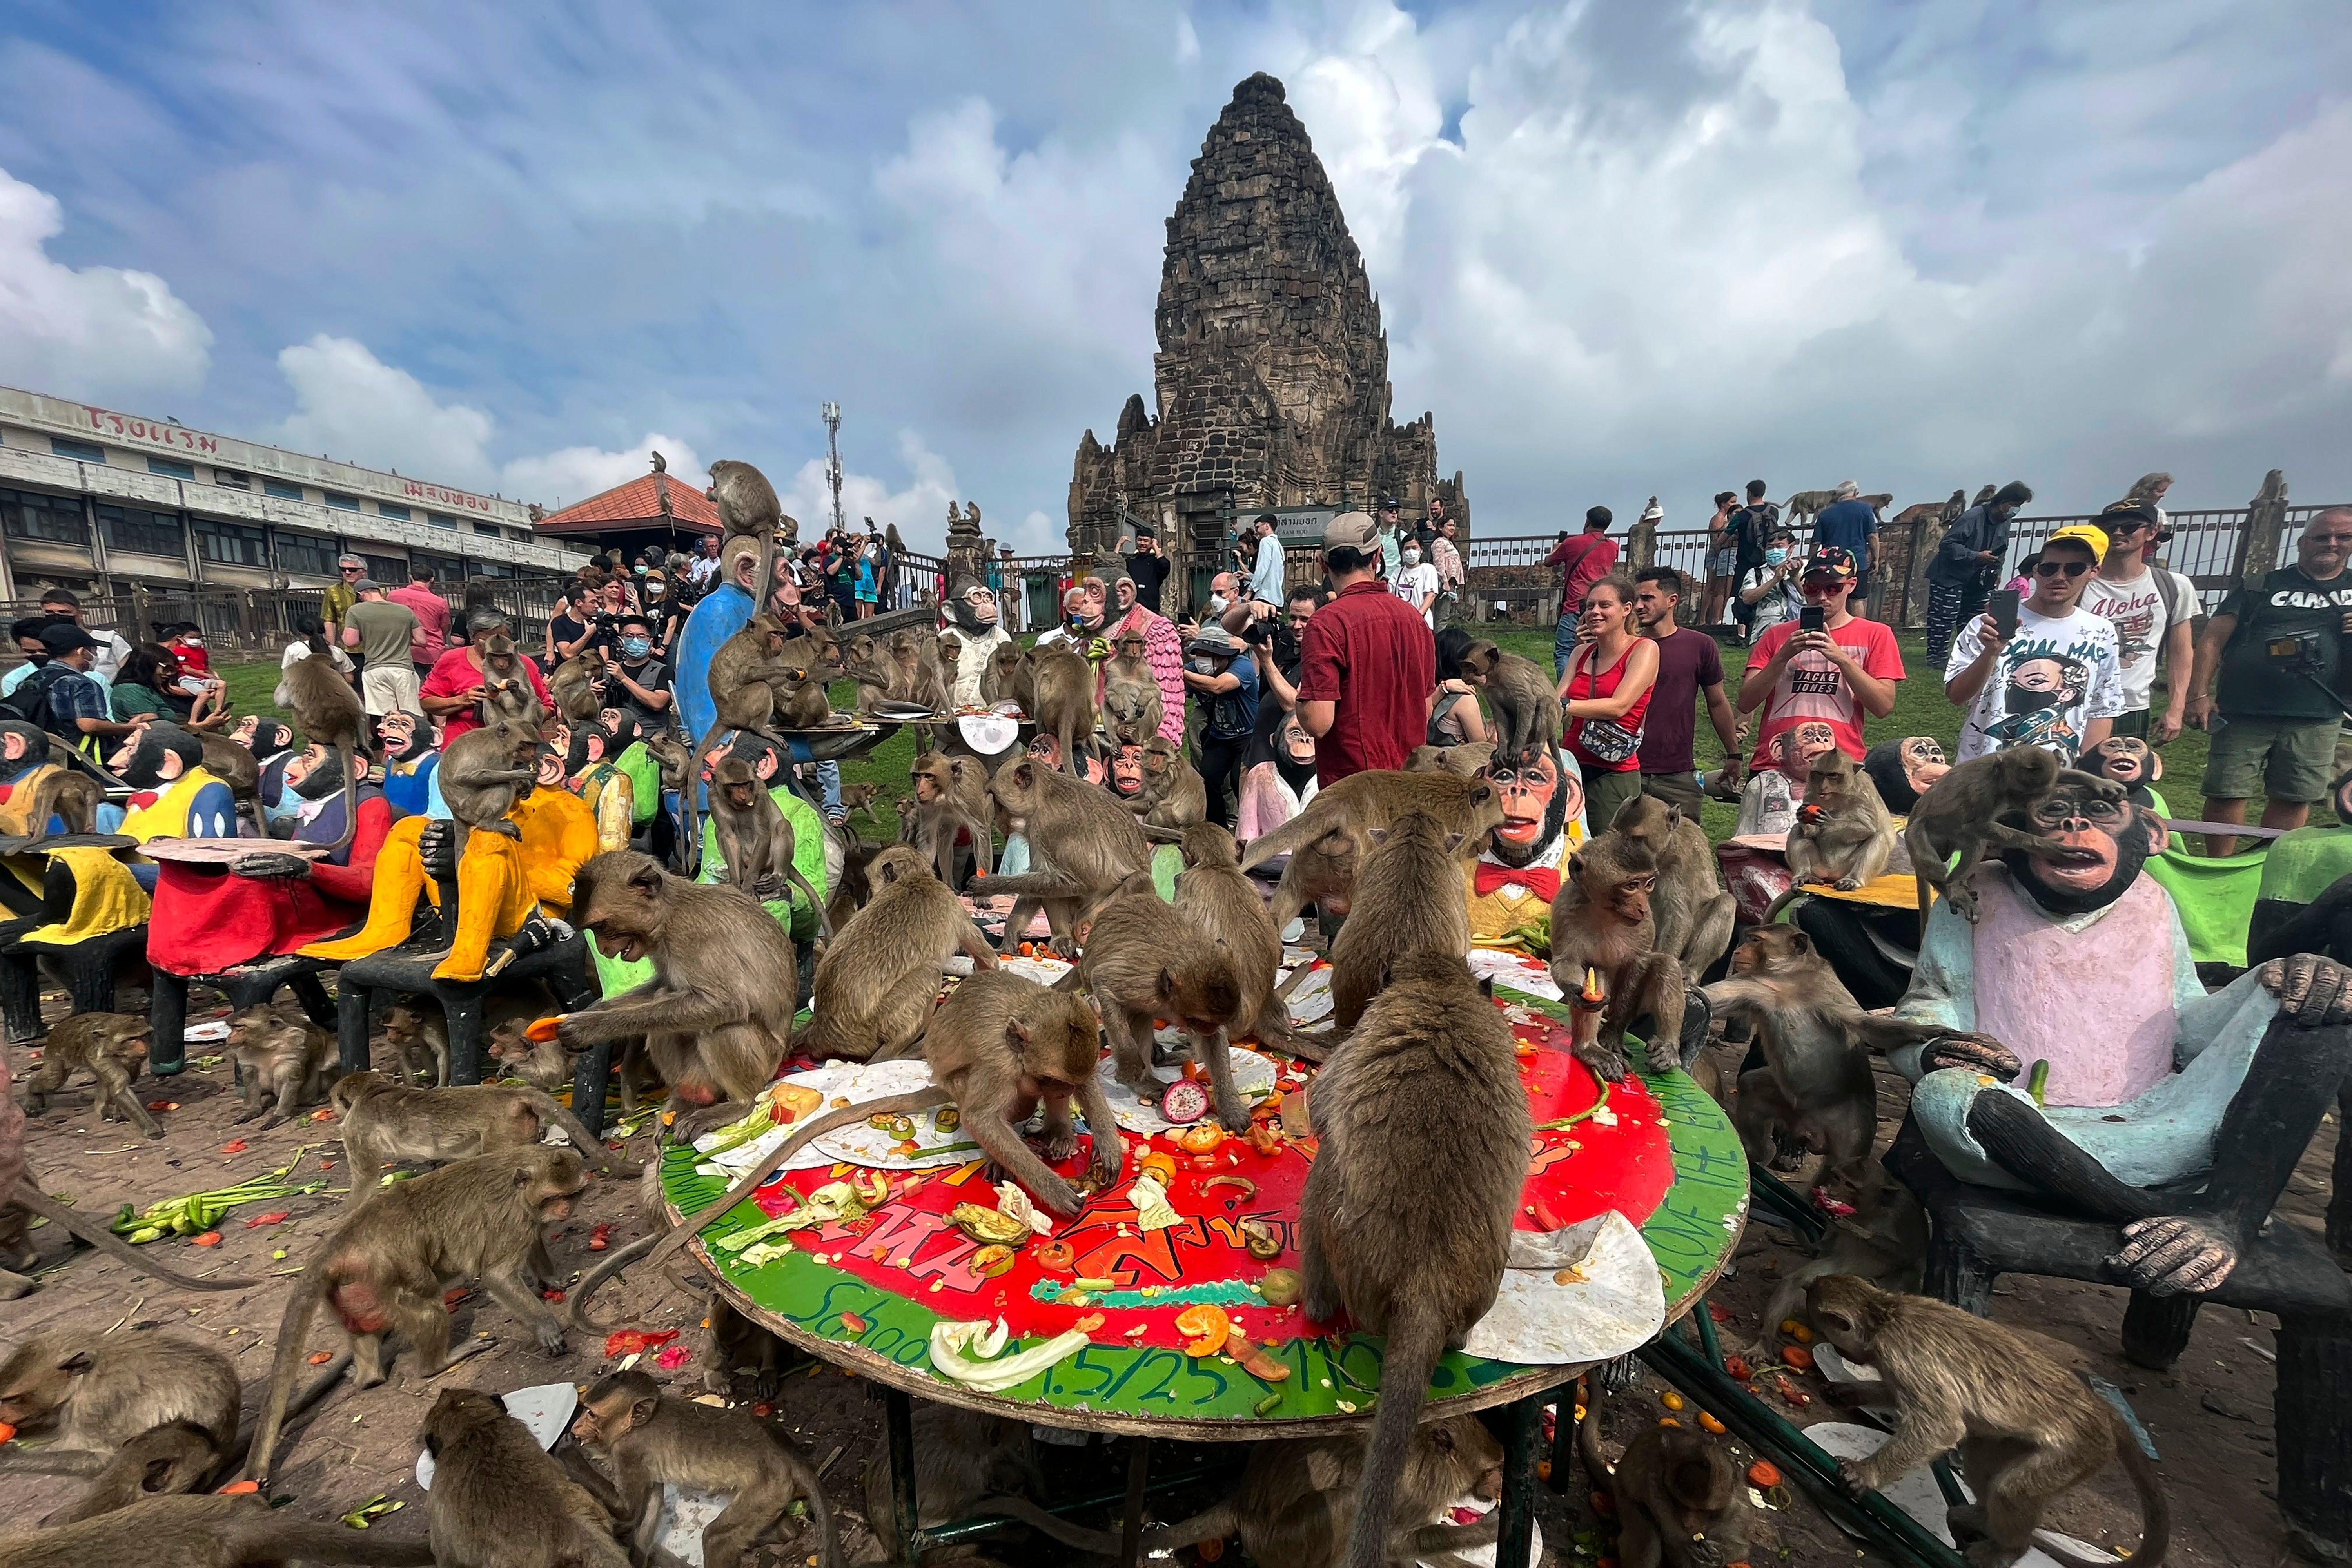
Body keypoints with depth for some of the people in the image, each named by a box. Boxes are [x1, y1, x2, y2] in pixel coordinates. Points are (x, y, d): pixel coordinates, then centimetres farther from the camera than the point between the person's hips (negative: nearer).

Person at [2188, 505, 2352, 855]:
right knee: (2226, 795, -4)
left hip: (2315, 720, 3)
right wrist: (2199, 695, -9)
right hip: (2242, 715, -3)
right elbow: (2212, 639, 1)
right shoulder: (2264, 586, 8)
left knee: (2293, 799, 6)